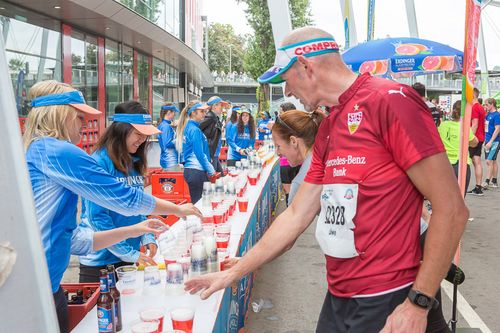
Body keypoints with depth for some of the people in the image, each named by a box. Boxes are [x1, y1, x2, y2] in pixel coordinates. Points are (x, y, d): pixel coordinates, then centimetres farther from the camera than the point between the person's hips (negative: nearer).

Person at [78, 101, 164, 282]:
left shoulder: (134, 163, 6)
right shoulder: (100, 162, -16)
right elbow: (97, 218, -20)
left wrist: (148, 237, -3)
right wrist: (129, 253, -20)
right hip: (99, 260, -7)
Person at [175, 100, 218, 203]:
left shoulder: (188, 127, 14)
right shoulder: (195, 130, -13)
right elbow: (200, 154, -16)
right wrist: (211, 171, -8)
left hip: (189, 170, 9)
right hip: (197, 171, -9)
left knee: (195, 202, 12)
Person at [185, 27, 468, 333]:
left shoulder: (390, 100, -15)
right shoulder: (326, 130, 10)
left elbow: (451, 208, -17)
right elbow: (296, 216, 12)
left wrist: (419, 303, -18)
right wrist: (233, 274, 13)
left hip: (385, 303, -8)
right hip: (337, 297, 8)